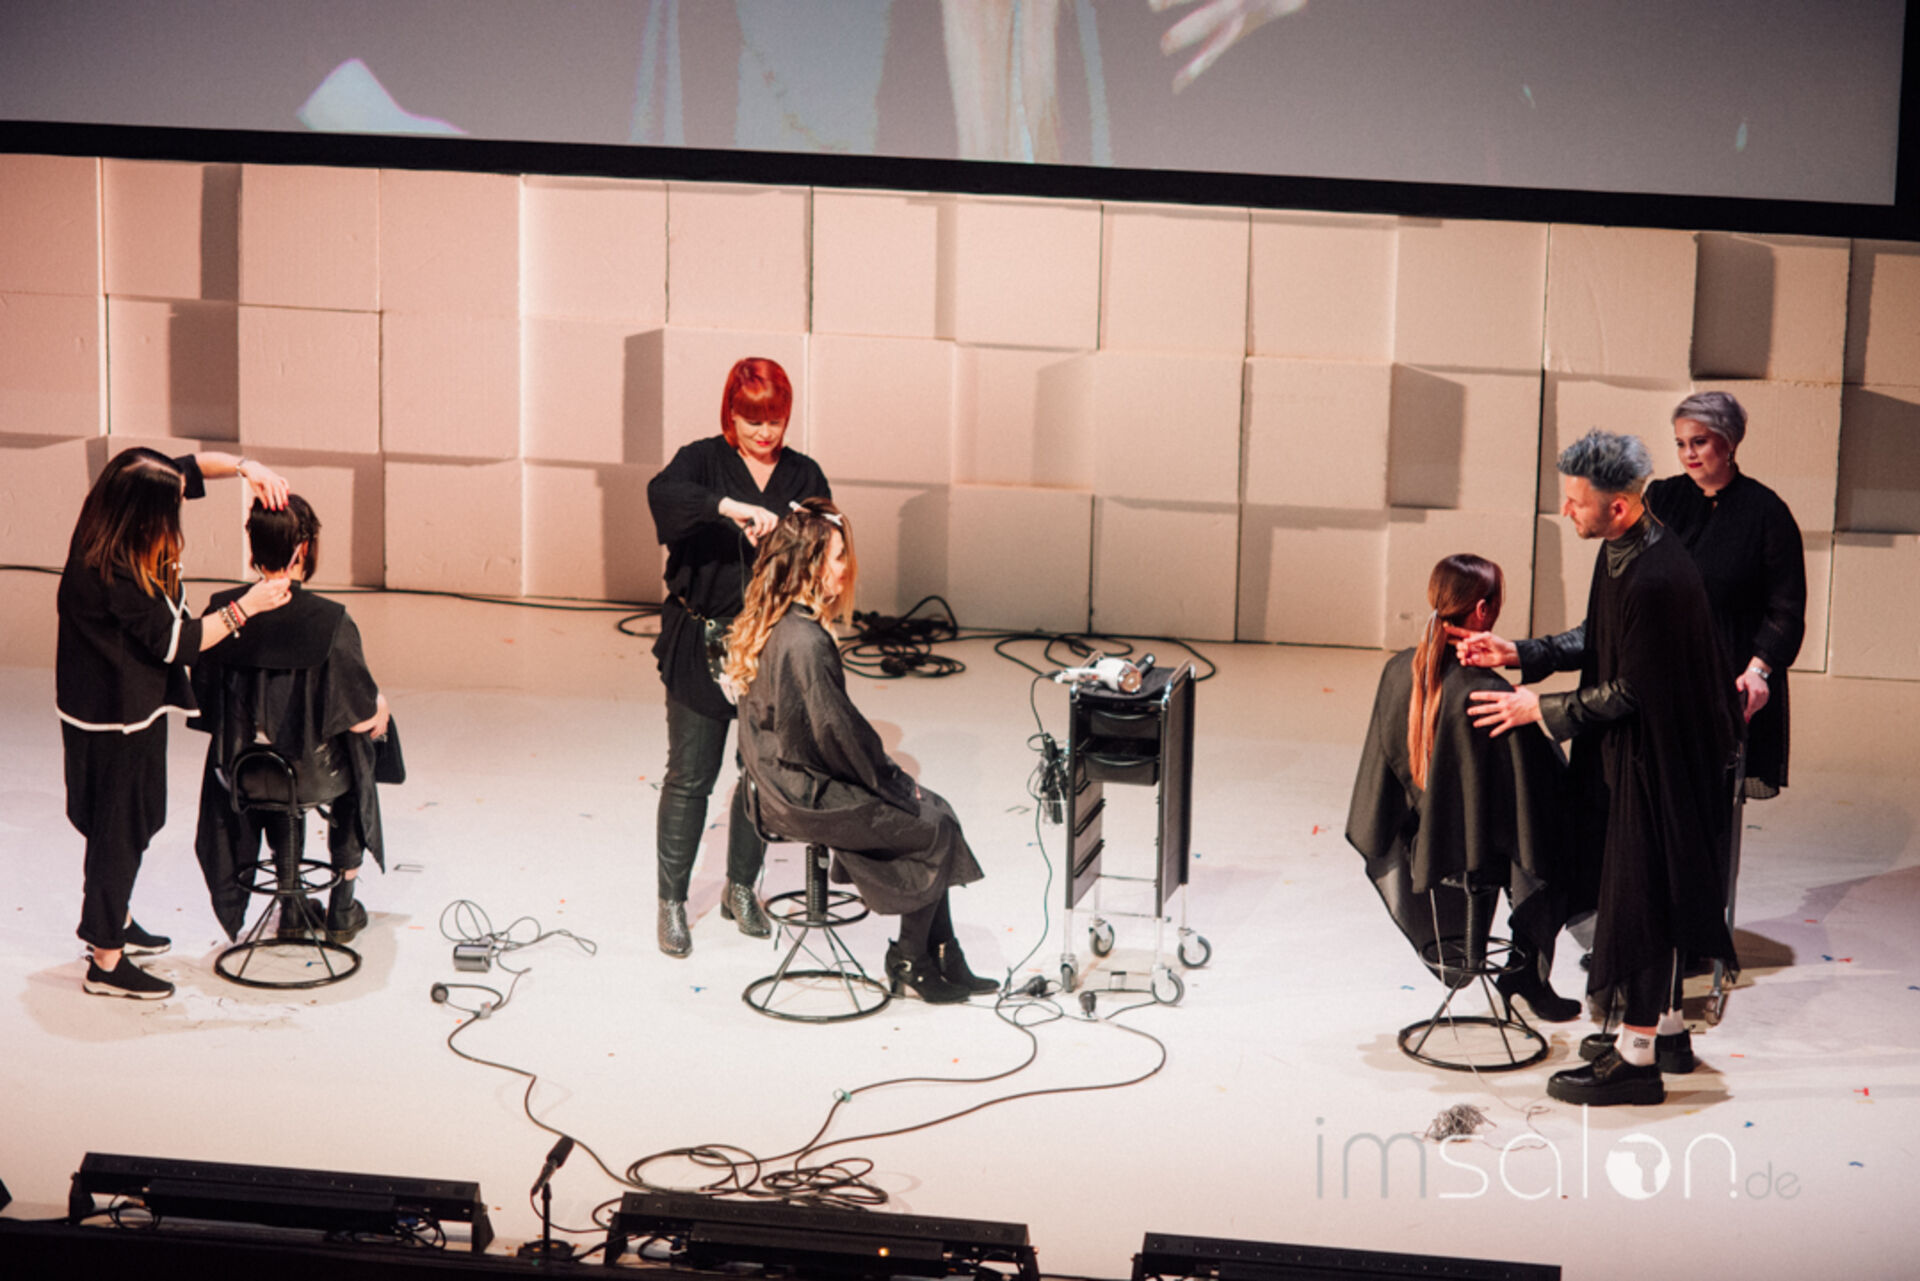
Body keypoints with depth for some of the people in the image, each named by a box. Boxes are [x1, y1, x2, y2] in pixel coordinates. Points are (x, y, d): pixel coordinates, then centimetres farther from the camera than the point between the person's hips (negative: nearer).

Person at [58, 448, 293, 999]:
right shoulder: (112, 572, -32)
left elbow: (192, 466, 6)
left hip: (130, 702, 9)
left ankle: (112, 920, 41)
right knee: (120, 825, 1)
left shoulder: (113, 527, -7)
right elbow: (175, 642, -23)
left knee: (134, 819, 23)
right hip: (115, 715, -9)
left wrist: (244, 466, -11)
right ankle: (105, 961, 12)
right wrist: (246, 607, -17)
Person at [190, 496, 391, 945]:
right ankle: (342, 907, 41)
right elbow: (363, 718, -17)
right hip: (317, 775, -3)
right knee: (354, 756, 33)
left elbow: (205, 706, -2)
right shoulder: (330, 622, -24)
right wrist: (380, 708, 7)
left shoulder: (224, 611, -14)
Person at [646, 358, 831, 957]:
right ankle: (672, 901, 14)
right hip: (701, 643, -3)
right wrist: (734, 507, -37)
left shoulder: (804, 475, 7)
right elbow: (662, 491, -25)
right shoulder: (703, 460, -3)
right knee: (690, 777, 2)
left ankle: (741, 889, 28)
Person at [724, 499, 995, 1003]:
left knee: (932, 809, 12)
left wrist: (888, 774, 13)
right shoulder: (804, 641, -26)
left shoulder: (773, 623, 6)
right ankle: (910, 962, 13)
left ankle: (945, 962, 14)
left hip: (791, 778, 10)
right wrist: (892, 783, -8)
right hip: (805, 797, -10)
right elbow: (836, 730, -22)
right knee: (934, 829, -1)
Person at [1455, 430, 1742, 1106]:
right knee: (1641, 891, 20)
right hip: (1628, 752, 10)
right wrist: (1520, 655, 3)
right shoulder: (1621, 550, 1)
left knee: (1641, 893, -1)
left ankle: (1637, 1057, 9)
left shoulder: (1656, 581, -30)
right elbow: (1601, 642, 13)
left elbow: (1631, 691, -23)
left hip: (1656, 761, -10)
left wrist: (1540, 708, -13)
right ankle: (1666, 1026, 34)